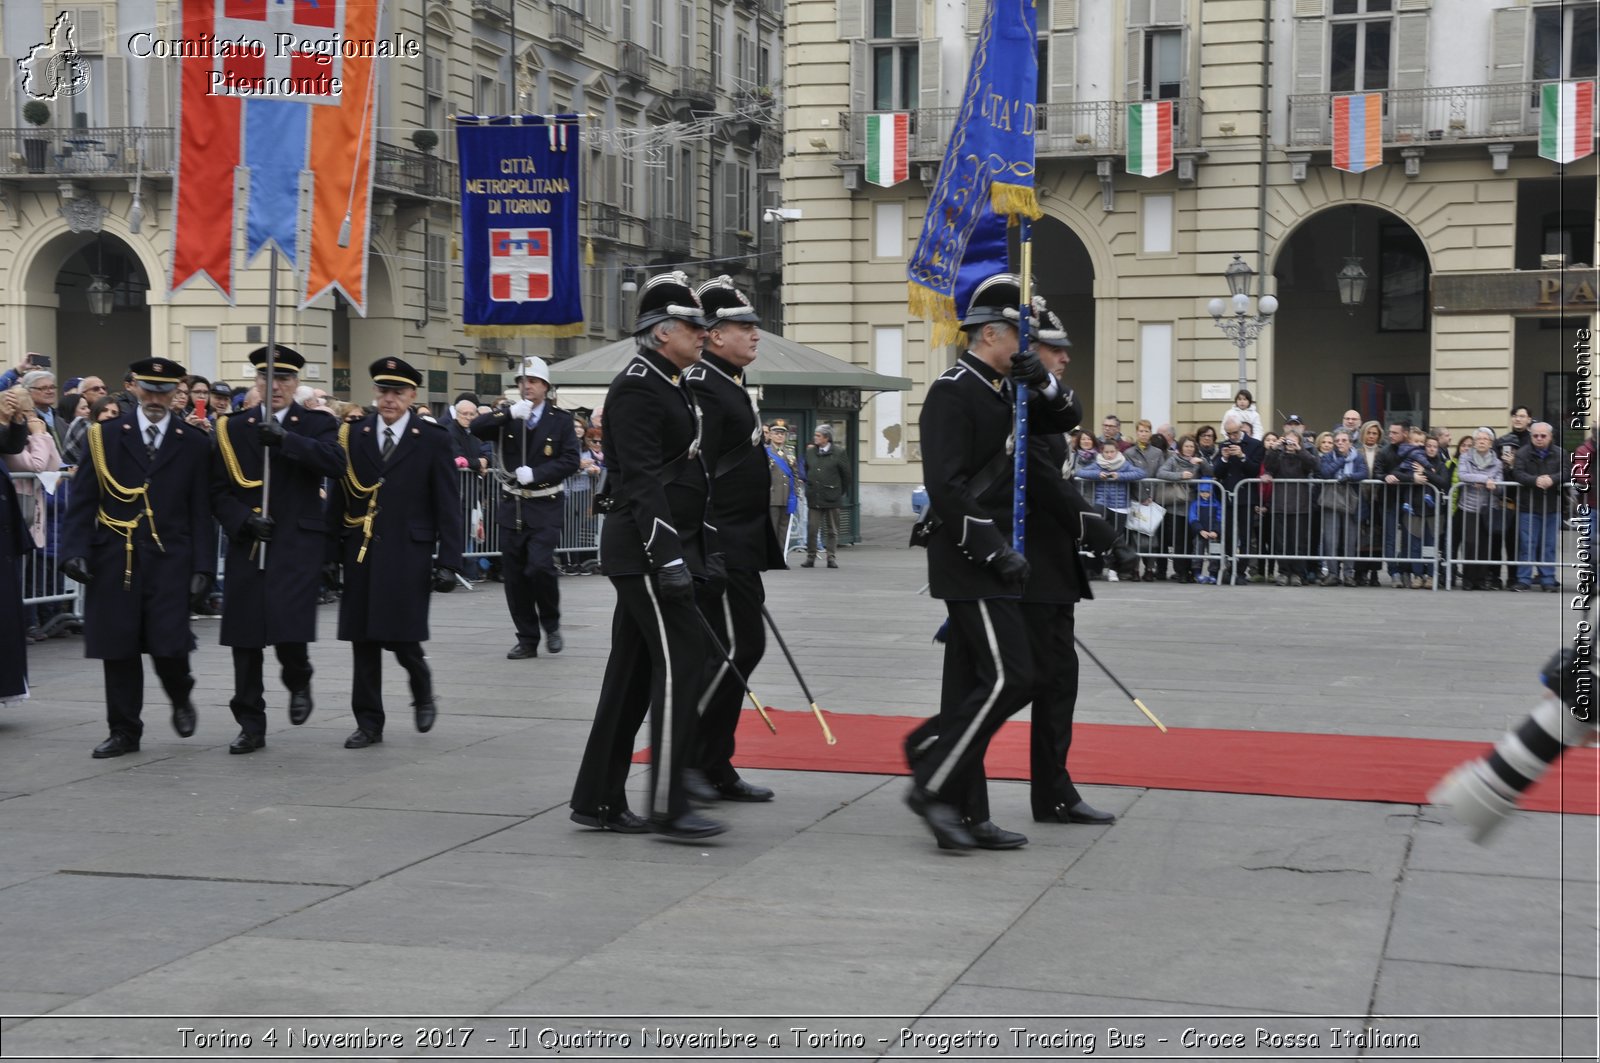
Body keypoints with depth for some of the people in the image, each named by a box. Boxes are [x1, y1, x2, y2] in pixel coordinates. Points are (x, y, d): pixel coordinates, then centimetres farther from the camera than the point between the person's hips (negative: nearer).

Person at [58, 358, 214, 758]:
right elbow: (82, 501, 3)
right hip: (115, 561, 1)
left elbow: (201, 512, 5)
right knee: (119, 650, 4)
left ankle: (180, 698, 24)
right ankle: (124, 732, 17)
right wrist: (75, 549, -9)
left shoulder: (193, 444, 7)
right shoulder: (105, 436, 6)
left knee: (169, 646, -8)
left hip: (169, 562, -1)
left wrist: (203, 566, -2)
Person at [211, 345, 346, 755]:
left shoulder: (317, 425, 5)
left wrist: (285, 439, -25)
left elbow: (335, 463, -16)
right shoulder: (233, 427, 11)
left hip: (297, 545, -2)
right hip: (246, 547, 3)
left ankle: (299, 682, 18)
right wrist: (242, 520, -10)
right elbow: (218, 489, 7)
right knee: (245, 639, 3)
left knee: (289, 628, -15)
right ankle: (251, 726, 13)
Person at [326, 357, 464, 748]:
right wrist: (331, 551, 4)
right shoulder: (353, 436, 8)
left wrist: (448, 561, -6)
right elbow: (338, 499, 9)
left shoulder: (433, 440, 1)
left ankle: (423, 694, 23)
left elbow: (448, 506, 0)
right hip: (361, 553, 3)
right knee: (364, 642, 4)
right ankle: (369, 723, 13)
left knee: (402, 638, -7)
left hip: (408, 555, -3)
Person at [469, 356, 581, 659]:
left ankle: (551, 625, 7)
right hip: (512, 506, 3)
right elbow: (476, 428, -10)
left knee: (540, 566, -17)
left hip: (545, 508, -3)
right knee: (514, 575, 3)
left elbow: (571, 461, -7)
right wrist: (509, 413, -22)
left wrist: (535, 473, -17)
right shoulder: (505, 416, 7)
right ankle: (527, 640, 13)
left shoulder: (561, 420, 1)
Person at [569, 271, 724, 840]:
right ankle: (667, 805, -8)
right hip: (644, 549, -10)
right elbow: (641, 479, -21)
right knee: (680, 659, -11)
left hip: (664, 547, 10)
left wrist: (708, 547, 21)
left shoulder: (671, 386, 18)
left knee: (634, 670, 10)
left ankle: (598, 799, 16)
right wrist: (667, 556, -25)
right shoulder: (637, 387, -13)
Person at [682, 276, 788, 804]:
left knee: (739, 649, 10)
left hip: (741, 549, 10)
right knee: (737, 648, -11)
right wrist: (707, 551, -24)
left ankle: (715, 768, 16)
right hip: (719, 547, -10)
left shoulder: (731, 385, 18)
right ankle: (682, 754, -2)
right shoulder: (701, 386, -14)